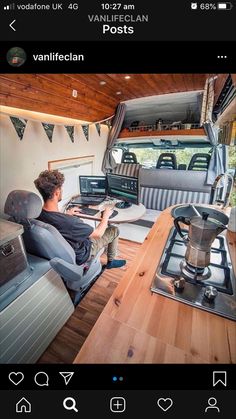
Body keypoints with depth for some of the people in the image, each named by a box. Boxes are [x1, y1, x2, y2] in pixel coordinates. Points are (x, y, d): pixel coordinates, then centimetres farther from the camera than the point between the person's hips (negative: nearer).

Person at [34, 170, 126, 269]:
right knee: (114, 230, 7)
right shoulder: (69, 222, -42)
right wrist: (106, 215, -9)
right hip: (79, 255, -7)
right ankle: (110, 261, 30)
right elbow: (98, 233, -25)